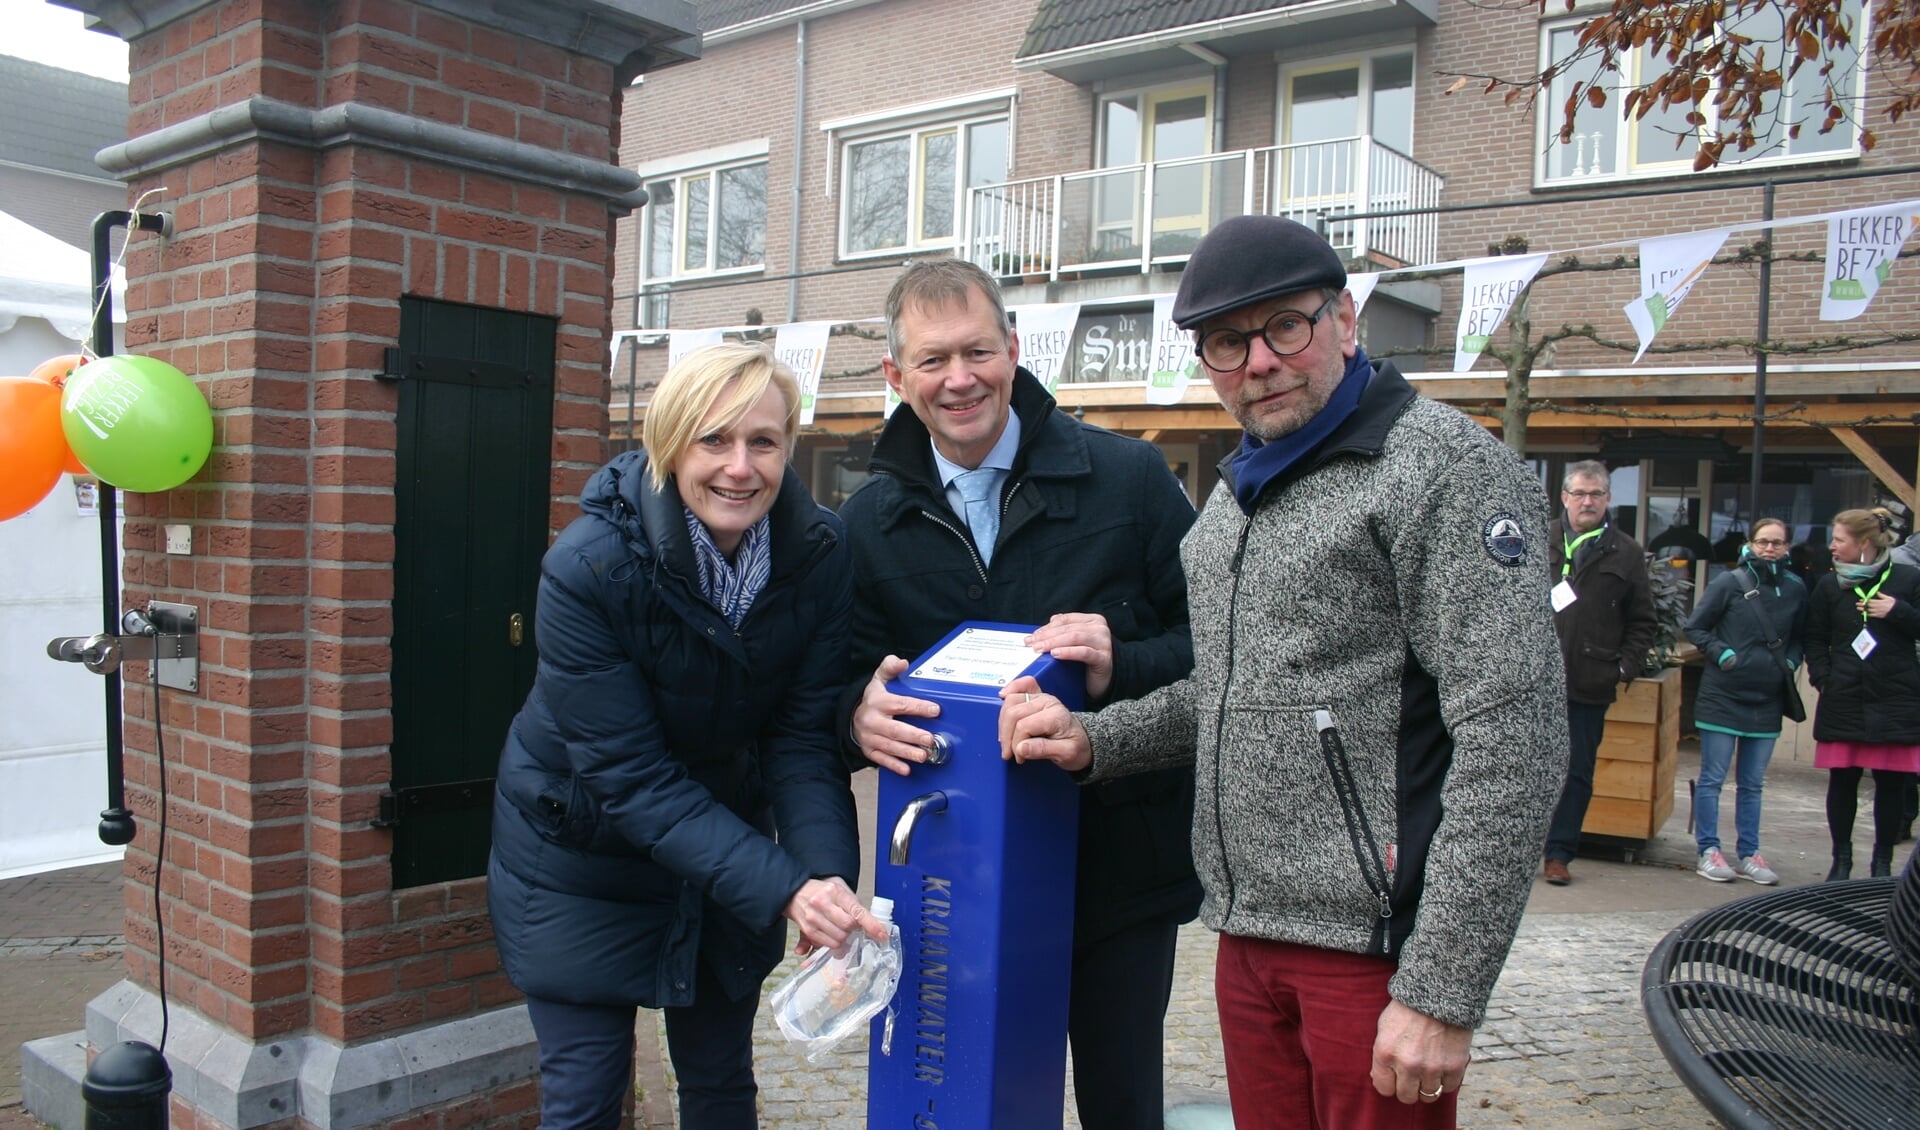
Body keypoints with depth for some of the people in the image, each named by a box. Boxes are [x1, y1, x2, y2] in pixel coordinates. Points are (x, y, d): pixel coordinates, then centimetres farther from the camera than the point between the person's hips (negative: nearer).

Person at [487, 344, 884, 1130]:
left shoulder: (819, 554, -17)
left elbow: (804, 740, -16)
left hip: (727, 839, 4)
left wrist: (827, 877, -33)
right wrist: (782, 888, -36)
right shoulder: (587, 570, -28)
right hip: (583, 854, -3)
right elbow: (630, 777, -28)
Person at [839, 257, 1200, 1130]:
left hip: (1119, 867, -2)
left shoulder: (1129, 478, -6)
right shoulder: (870, 520, 2)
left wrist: (1122, 667, -24)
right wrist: (860, 714, -18)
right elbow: (848, 679, 5)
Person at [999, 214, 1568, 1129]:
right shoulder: (1239, 491, 15)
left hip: (1372, 945, -7)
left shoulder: (1444, 468, -11)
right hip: (1248, 934, 7)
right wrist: (1093, 741, 5)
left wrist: (1441, 991, -19)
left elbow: (1513, 740, -17)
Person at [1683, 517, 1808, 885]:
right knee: (1712, 779, 2)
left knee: (1753, 784, 11)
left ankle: (1748, 854, 20)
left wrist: (1790, 663, 1)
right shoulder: (1729, 583, -6)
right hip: (1722, 696, -4)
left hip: (1767, 701, 4)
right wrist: (1722, 654, -13)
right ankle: (1708, 852, 9)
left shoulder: (1795, 589, 5)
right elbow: (1695, 627, -1)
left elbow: (1799, 637, 18)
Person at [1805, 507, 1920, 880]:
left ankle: (1882, 861, 17)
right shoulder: (1829, 585, 7)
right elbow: (1815, 639, 10)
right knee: (1842, 781, 5)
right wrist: (1823, 678, -2)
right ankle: (1842, 859, 18)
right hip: (1843, 703, 2)